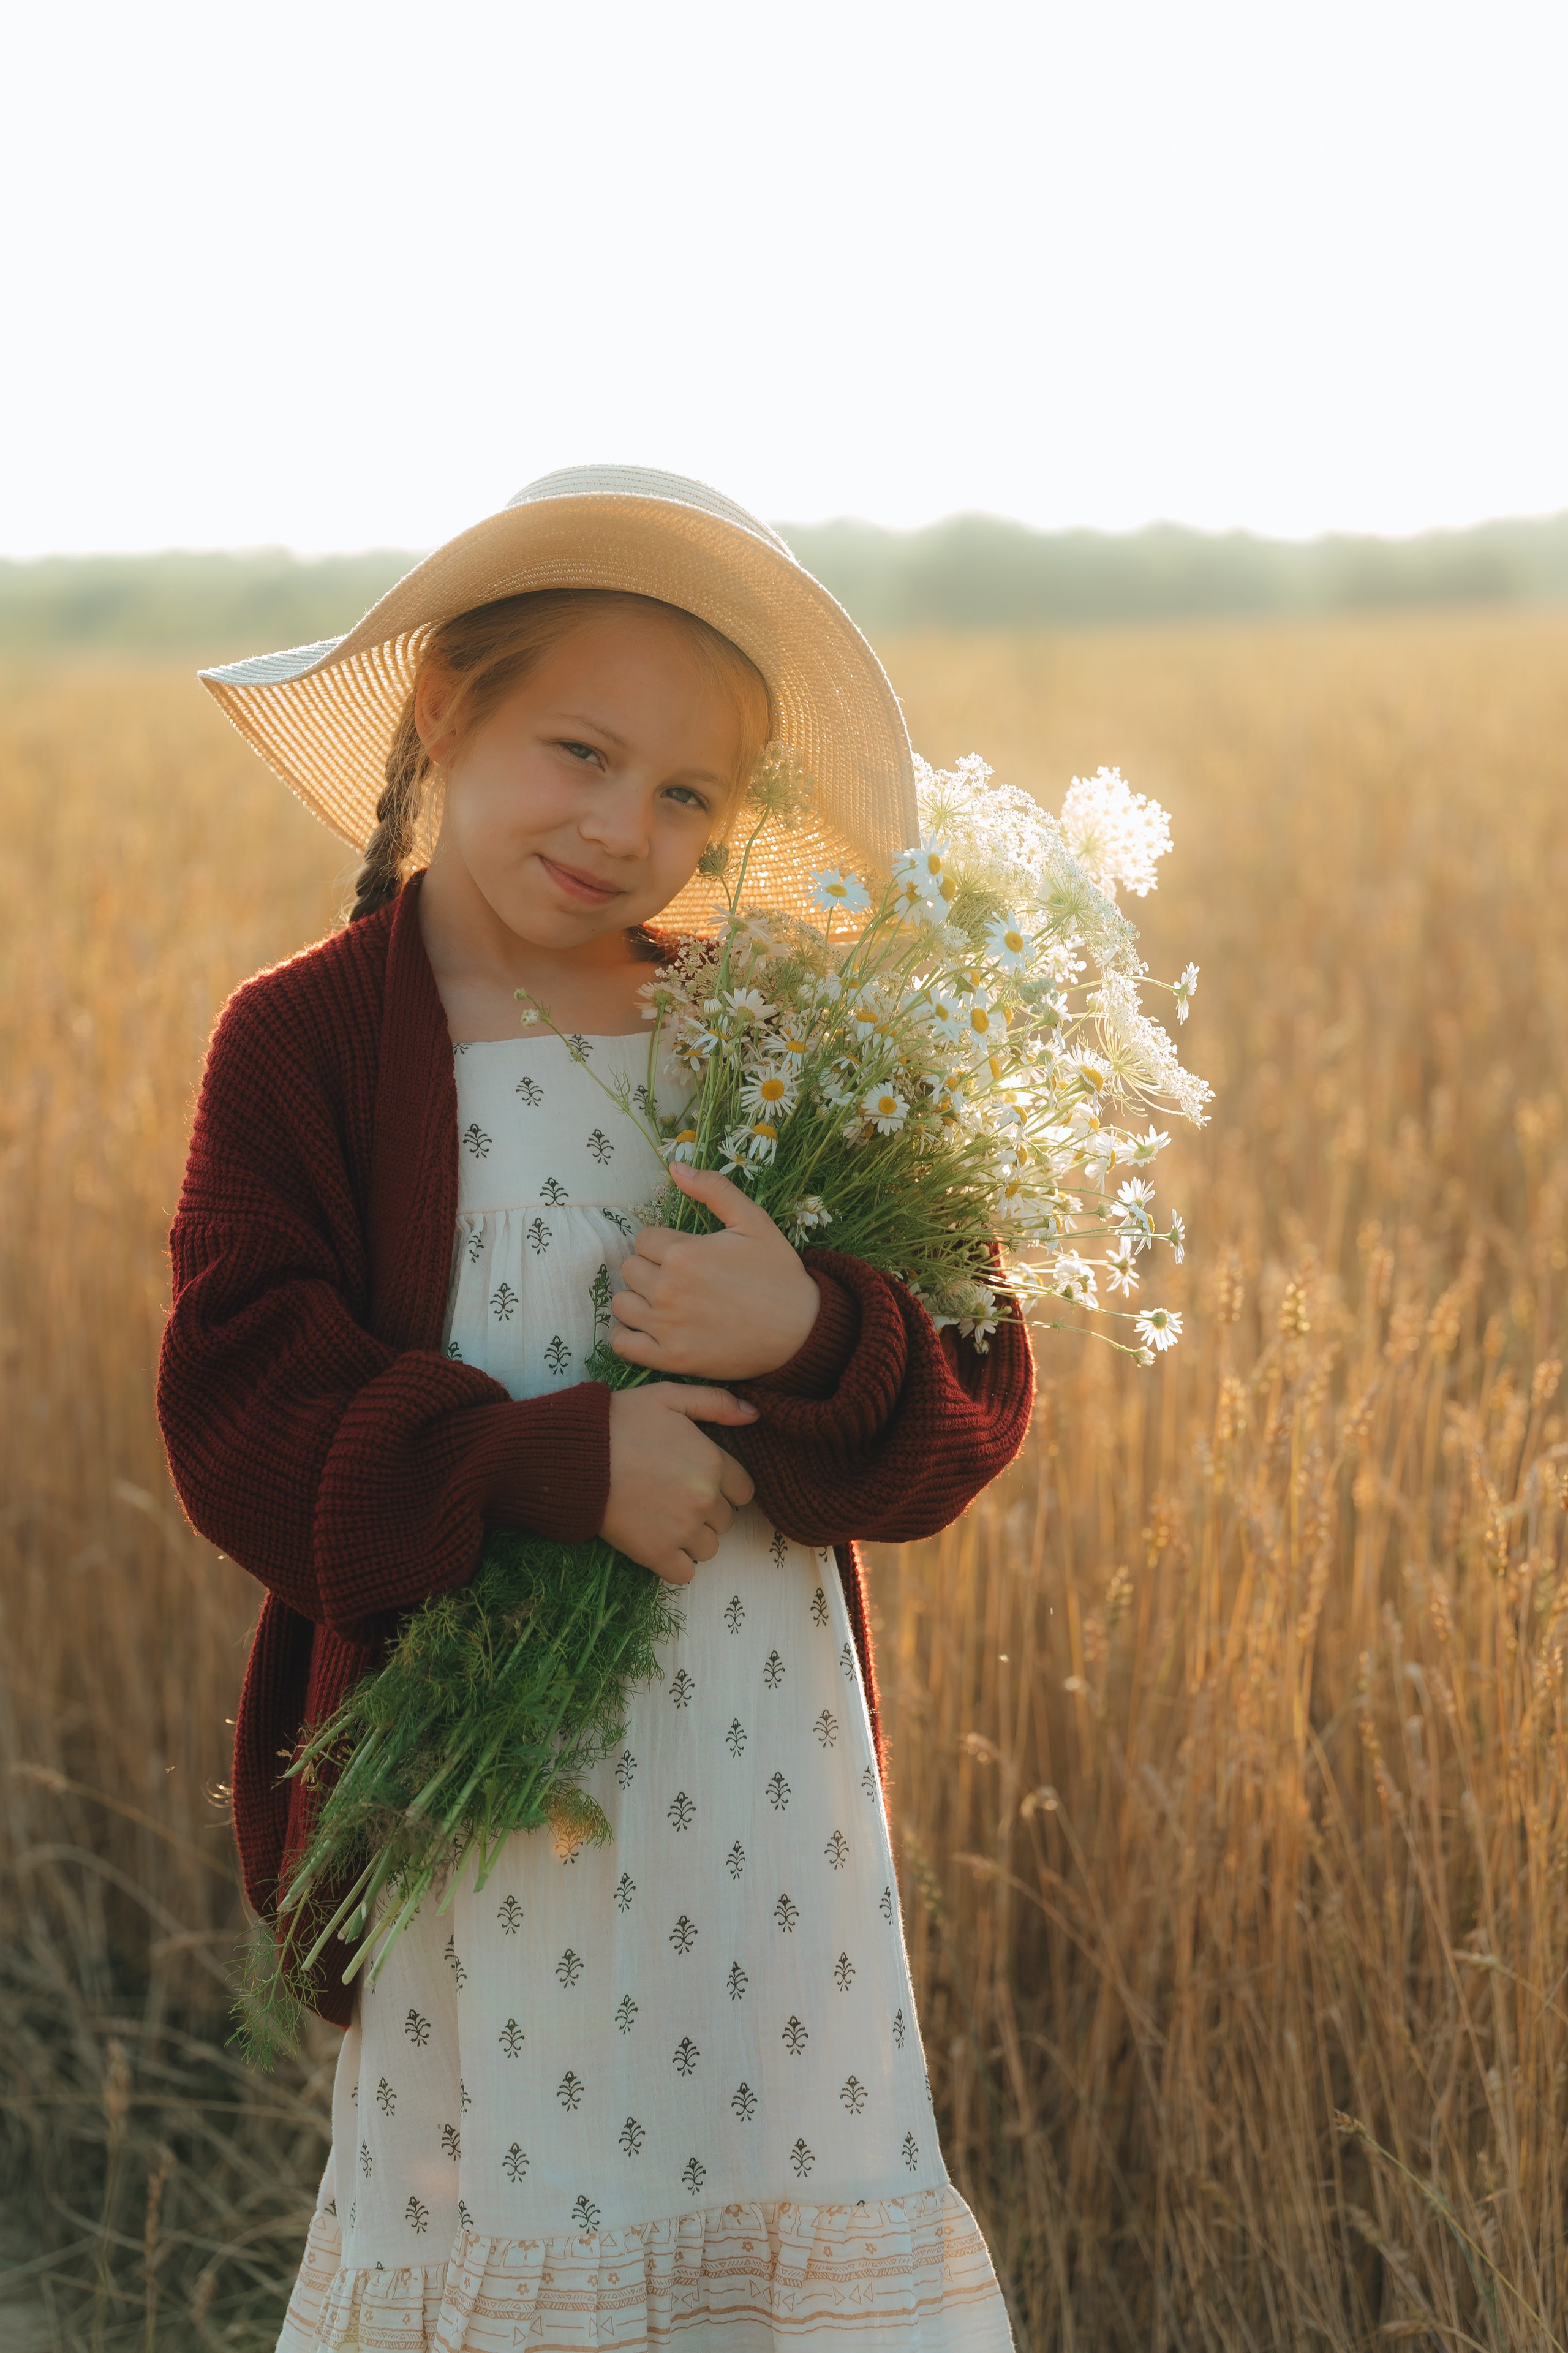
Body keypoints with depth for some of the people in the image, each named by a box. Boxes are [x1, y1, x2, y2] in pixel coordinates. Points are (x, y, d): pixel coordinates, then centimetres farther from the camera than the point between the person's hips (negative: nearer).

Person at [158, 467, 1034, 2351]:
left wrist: (811, 1337, -19)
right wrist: (557, 1461, -22)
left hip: (767, 1772, 3)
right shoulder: (306, 1043, -4)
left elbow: (972, 1406, 2)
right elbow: (242, 1419, -12)